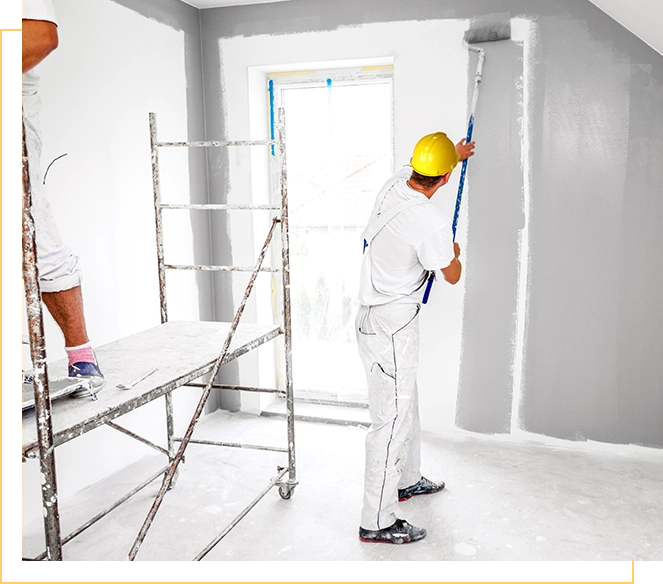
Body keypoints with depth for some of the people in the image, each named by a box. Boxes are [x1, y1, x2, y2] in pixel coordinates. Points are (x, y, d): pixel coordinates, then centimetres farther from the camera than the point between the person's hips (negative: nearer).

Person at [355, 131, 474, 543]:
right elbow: (452, 276, -5)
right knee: (392, 420, -4)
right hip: (390, 328, -10)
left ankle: (408, 480, 43)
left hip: (379, 318, 10)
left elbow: (415, 164, 27)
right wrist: (455, 253, 19)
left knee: (406, 405, 24)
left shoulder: (396, 182, -1)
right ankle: (377, 522, 5)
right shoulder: (432, 223, -24)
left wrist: (454, 152, 44)